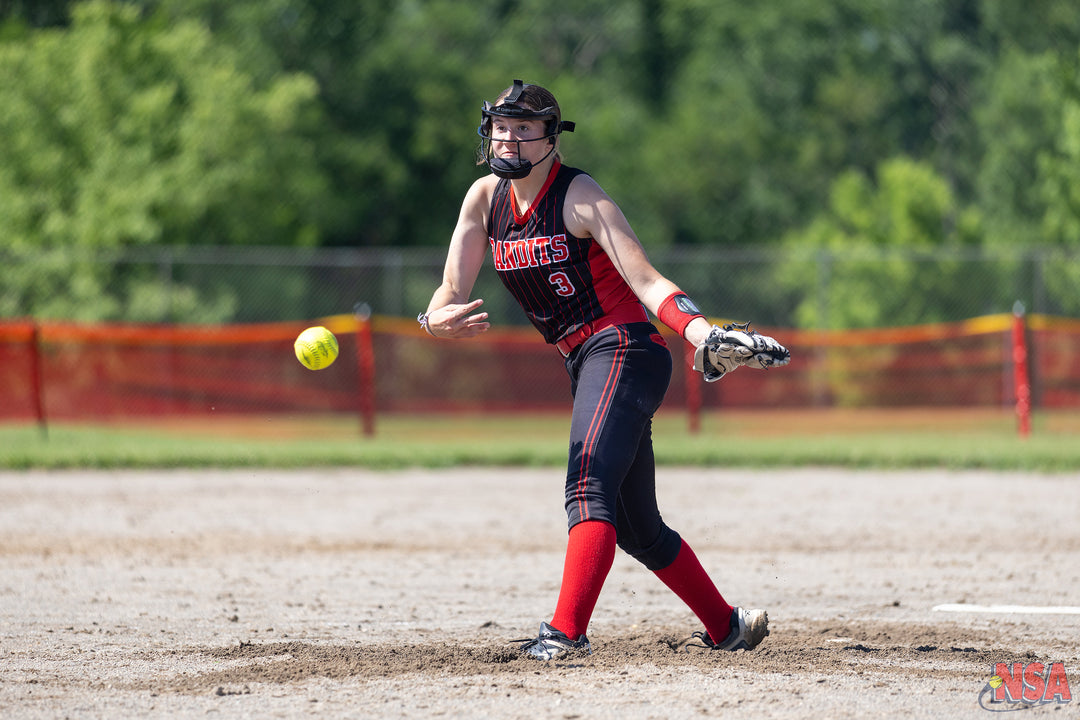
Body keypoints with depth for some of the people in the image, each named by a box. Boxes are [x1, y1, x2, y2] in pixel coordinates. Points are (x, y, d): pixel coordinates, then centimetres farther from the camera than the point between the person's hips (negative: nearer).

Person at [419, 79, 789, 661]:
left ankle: (567, 631, -40)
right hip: (585, 366, 8)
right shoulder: (486, 198, 7)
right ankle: (727, 626, 27)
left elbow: (647, 283, -22)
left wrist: (701, 332, -39)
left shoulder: (580, 198, -13)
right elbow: (453, 292, 2)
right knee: (636, 526, 13)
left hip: (626, 349, -8)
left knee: (590, 483, -28)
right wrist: (435, 319, -22)